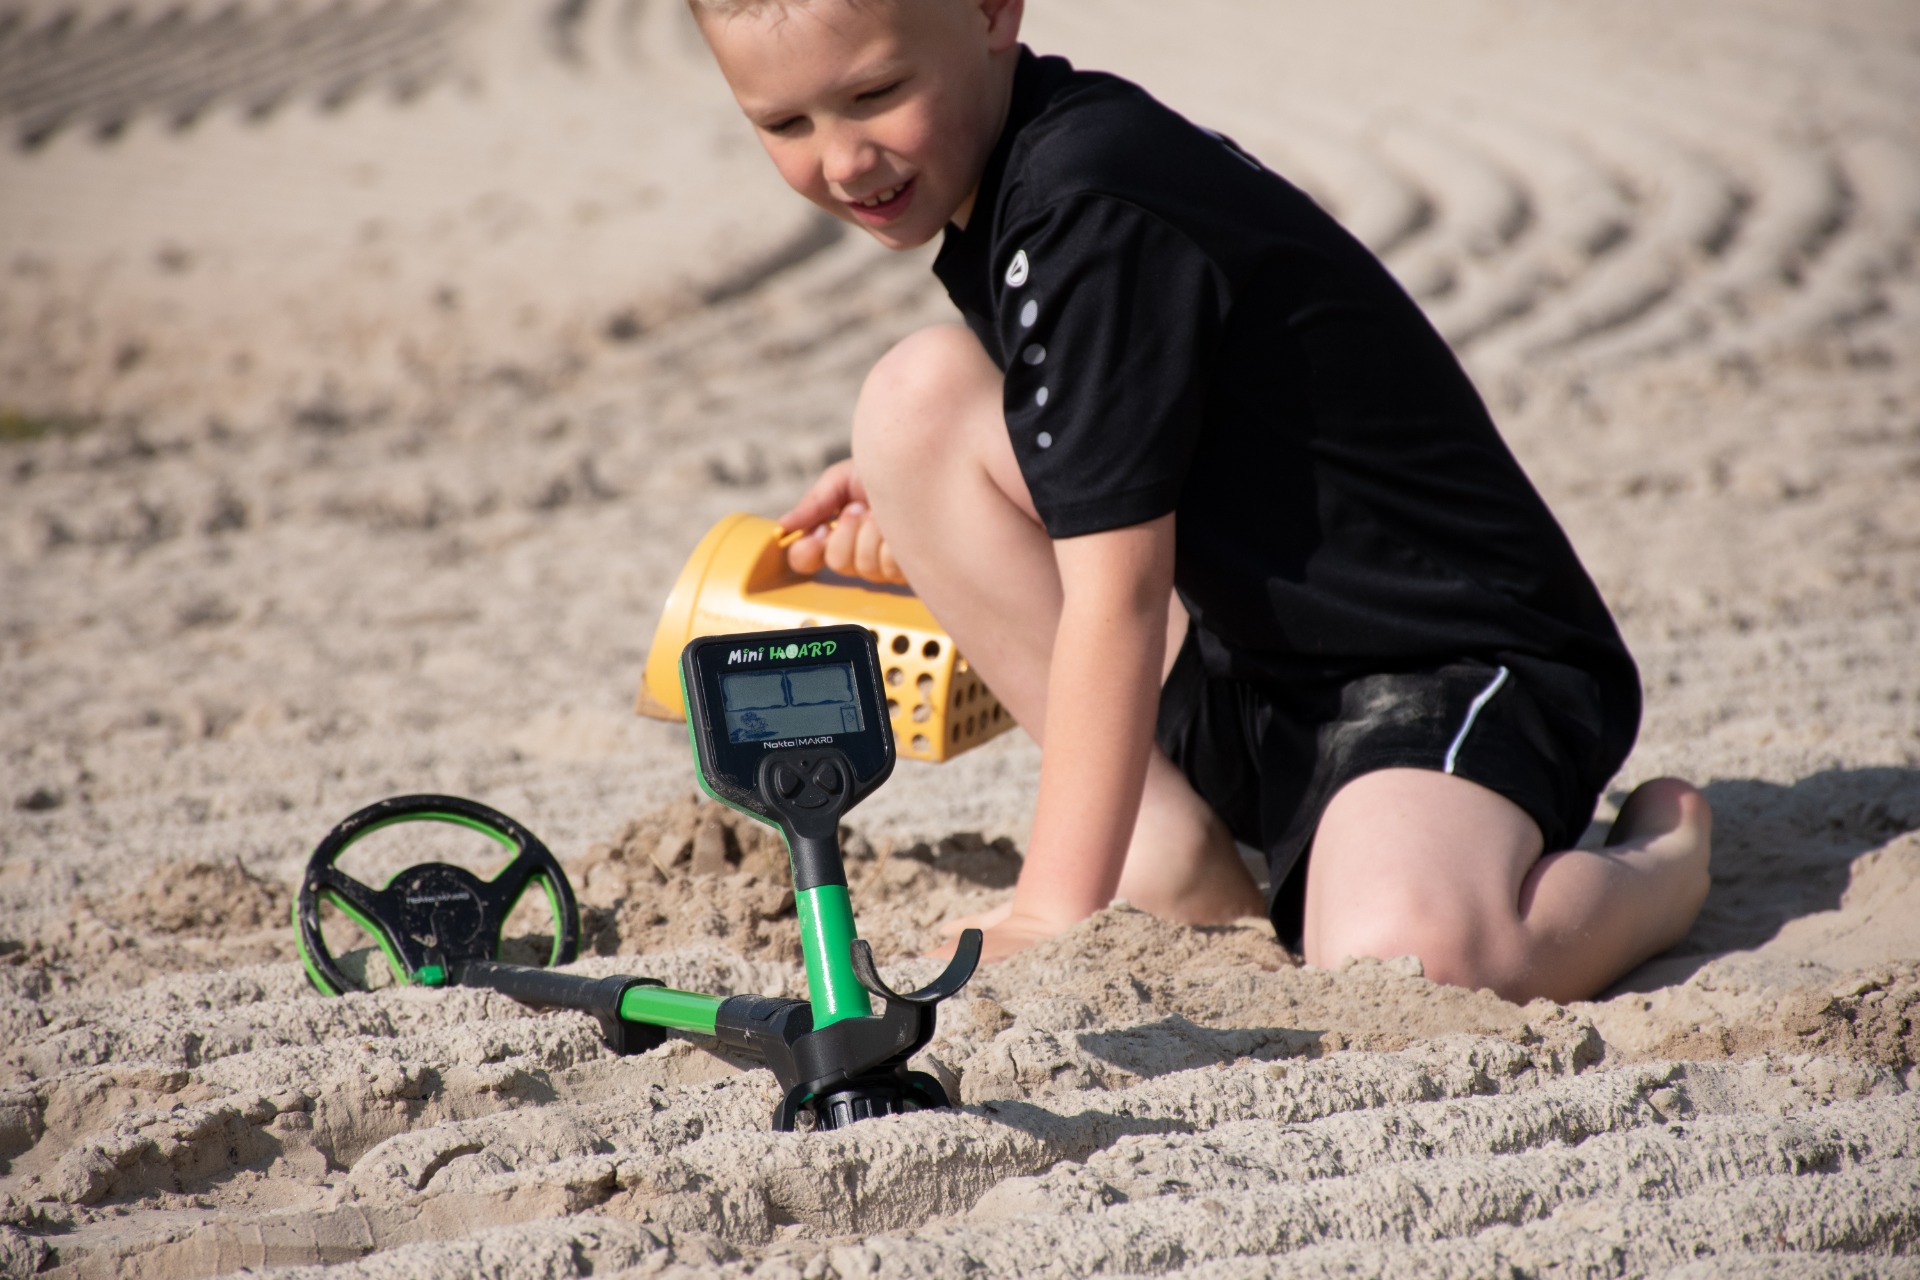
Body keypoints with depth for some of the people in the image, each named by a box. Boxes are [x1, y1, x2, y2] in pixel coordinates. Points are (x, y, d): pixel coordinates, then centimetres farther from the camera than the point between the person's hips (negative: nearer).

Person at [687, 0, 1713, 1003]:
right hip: (1251, 668, 9)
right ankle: (1177, 871, -3)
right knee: (917, 396, -6)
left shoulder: (1088, 209, -22)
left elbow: (1118, 593, -23)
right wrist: (934, 510, 9)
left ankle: (1662, 855, -1)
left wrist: (1053, 914, -21)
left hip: (1455, 668, -9)